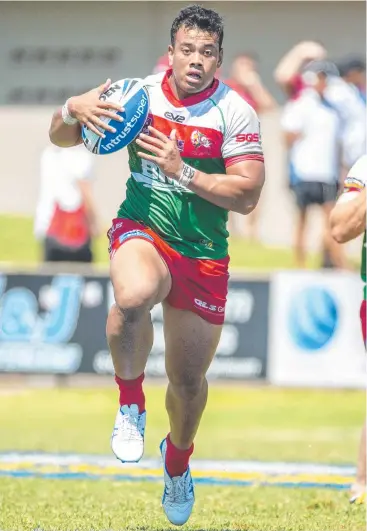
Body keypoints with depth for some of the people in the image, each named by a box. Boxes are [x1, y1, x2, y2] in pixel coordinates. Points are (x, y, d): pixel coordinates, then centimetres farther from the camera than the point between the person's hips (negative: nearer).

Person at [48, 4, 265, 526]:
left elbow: (247, 196, -13)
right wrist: (73, 110, -18)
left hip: (203, 254, 1)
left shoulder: (235, 112, -8)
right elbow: (59, 137, 5)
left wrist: (182, 171, -23)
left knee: (188, 379, 11)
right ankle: (131, 401, -13)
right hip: (141, 230, -1)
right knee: (134, 296, -38)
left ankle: (178, 456, 45)